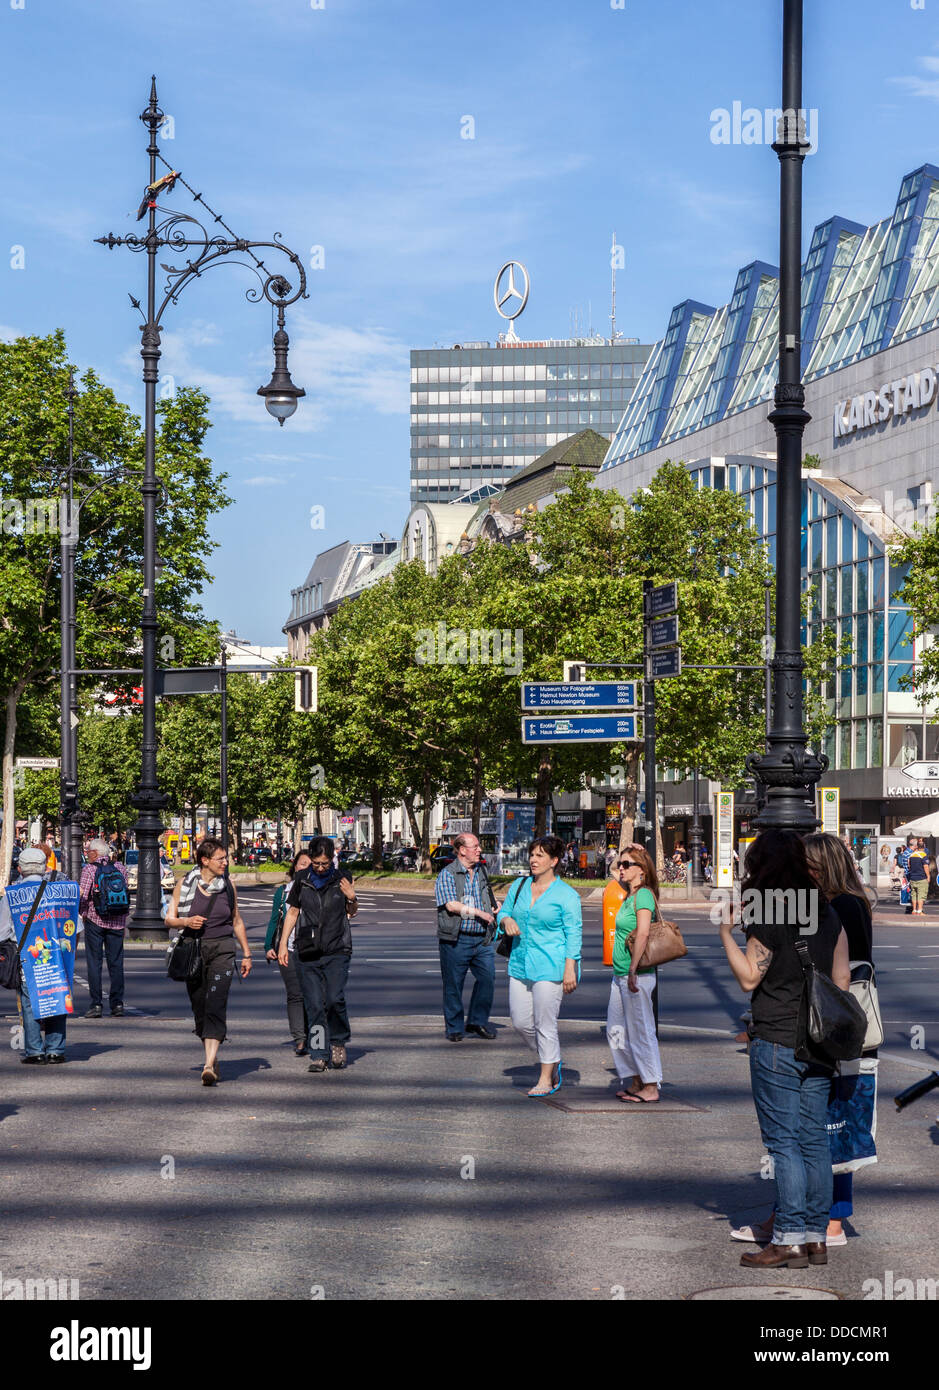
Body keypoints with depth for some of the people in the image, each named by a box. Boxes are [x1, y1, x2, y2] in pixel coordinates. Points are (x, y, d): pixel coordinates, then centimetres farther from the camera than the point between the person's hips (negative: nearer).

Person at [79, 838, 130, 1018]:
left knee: (94, 963, 1)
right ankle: (117, 1004, 4)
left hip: (95, 921, -3)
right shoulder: (121, 869, 6)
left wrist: (83, 912, 3)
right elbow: (127, 893, 8)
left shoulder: (89, 869, -6)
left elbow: (82, 895, -12)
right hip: (117, 922, 3)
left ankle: (96, 1005, -3)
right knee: (116, 963, 8)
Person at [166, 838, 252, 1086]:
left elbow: (237, 921, 17)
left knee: (216, 1007, -15)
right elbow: (170, 918, 6)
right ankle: (213, 1059, 26)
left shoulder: (228, 885, 5)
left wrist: (246, 954, 17)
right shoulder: (185, 883, 0)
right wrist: (187, 921, -15)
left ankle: (209, 1067, -22)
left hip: (222, 950, -1)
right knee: (199, 1008, 7)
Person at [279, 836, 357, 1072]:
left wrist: (352, 898, -5)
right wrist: (283, 944, 11)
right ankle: (319, 1055, 4)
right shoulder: (302, 880, 5)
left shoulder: (342, 878, 4)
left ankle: (338, 1042, 10)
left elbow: (352, 912, 17)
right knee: (314, 1005, -1)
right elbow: (292, 912, 15)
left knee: (335, 999, -14)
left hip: (337, 951, -1)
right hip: (308, 952, 1)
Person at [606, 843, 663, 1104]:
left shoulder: (643, 895, -12)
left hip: (637, 975, -10)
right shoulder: (628, 896, 16)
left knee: (640, 1031, -4)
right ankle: (635, 1082, 22)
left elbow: (643, 933, -22)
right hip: (620, 975, 10)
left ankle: (650, 1088, 3)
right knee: (616, 1030, 13)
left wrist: (633, 969, -24)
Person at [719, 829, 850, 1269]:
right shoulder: (827, 914, 7)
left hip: (776, 1043, -6)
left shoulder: (766, 919, -12)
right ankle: (816, 1237, 12)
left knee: (783, 1142, -4)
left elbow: (749, 978, -9)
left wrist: (726, 933, -3)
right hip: (819, 1044, 6)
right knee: (815, 1140, 9)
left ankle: (789, 1241, -4)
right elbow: (842, 977, 10)